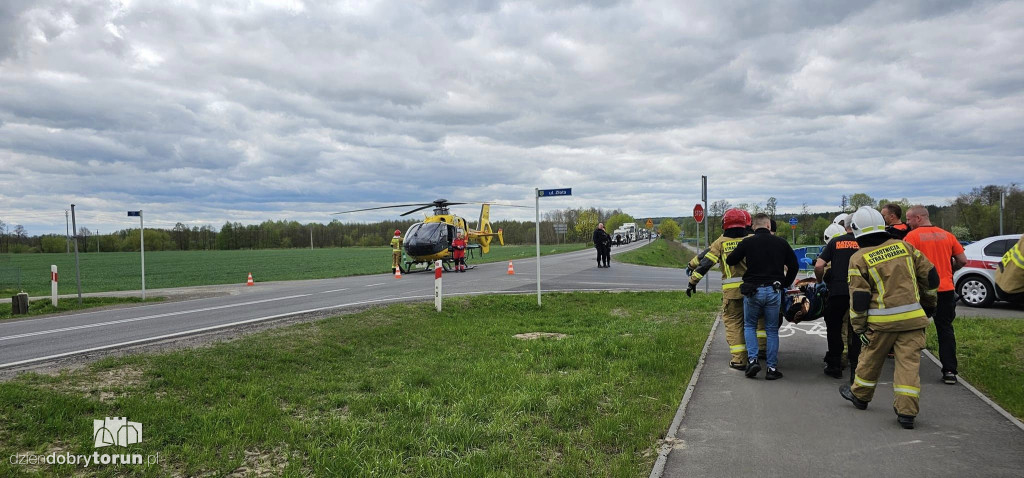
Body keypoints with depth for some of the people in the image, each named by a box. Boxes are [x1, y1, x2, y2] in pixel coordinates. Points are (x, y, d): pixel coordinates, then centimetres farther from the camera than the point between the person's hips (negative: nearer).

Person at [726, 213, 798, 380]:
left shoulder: (747, 243, -2)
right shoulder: (781, 242, 6)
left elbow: (729, 261, 6)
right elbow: (794, 266, 12)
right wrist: (785, 285, 24)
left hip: (752, 291, -1)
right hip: (774, 291, 1)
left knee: (749, 326, 15)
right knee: (772, 330, 11)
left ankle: (752, 359, -1)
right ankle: (772, 368, 9)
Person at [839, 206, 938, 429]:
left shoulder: (859, 258, -5)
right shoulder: (904, 246, 7)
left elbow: (858, 297, -8)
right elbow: (929, 276, 12)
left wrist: (859, 327, 0)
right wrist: (929, 303, 25)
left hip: (882, 320, -3)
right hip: (913, 317, 3)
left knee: (871, 358, 15)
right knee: (909, 361, 2)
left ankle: (860, 395, 34)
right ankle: (907, 411, -1)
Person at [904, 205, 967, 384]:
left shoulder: (912, 237, -9)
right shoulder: (947, 235, 6)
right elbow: (963, 260, 7)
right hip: (946, 290, 4)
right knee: (946, 330, 11)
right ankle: (949, 371, 7)